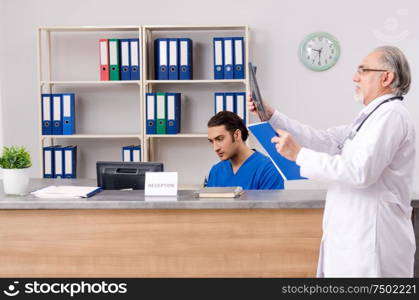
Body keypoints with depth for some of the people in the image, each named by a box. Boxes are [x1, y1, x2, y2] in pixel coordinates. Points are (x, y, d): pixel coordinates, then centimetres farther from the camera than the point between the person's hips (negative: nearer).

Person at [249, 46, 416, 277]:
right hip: (355, 237, 9)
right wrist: (271, 115, 7)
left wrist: (299, 154, -20)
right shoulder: (373, 116, 19)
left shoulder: (391, 114, -13)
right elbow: (324, 140, 14)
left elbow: (360, 172, -24)